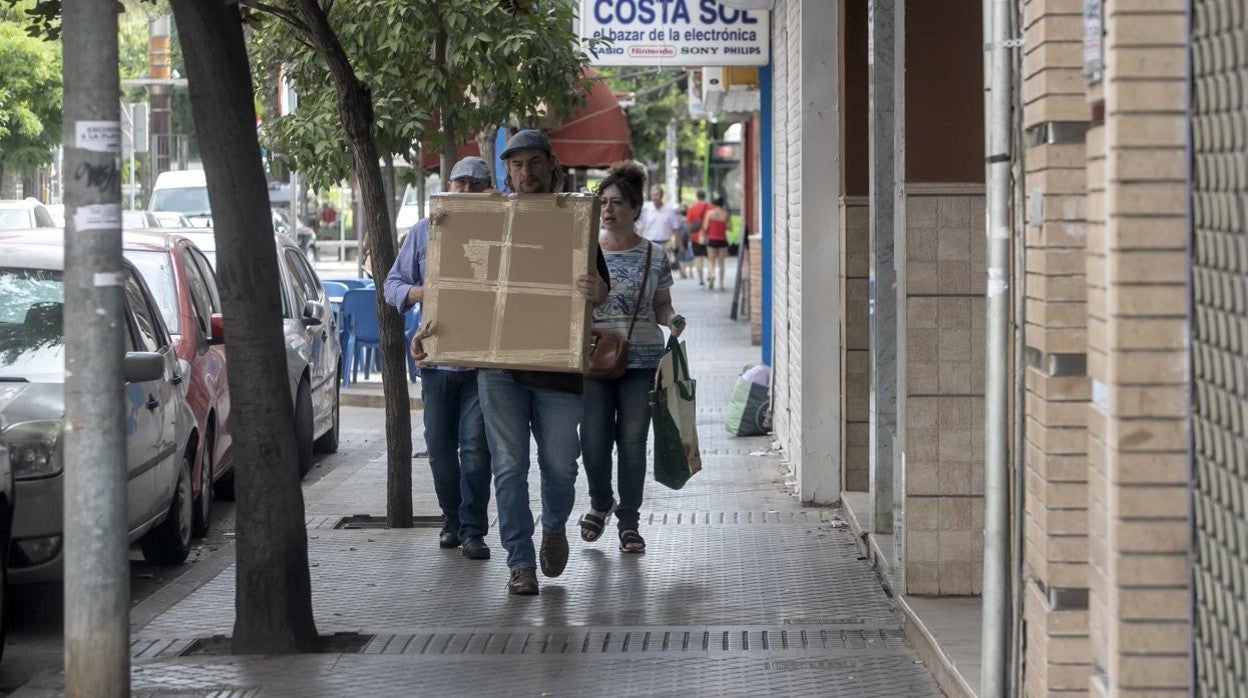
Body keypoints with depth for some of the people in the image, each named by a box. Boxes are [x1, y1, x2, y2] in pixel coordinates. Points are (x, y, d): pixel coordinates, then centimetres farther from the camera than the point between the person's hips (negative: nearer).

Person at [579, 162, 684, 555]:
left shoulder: (653, 256, 4)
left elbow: (661, 305, 9)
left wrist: (671, 321, -12)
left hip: (641, 360, 0)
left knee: (632, 442, 1)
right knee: (593, 440, -1)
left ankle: (629, 522, 11)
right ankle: (600, 502, 28)